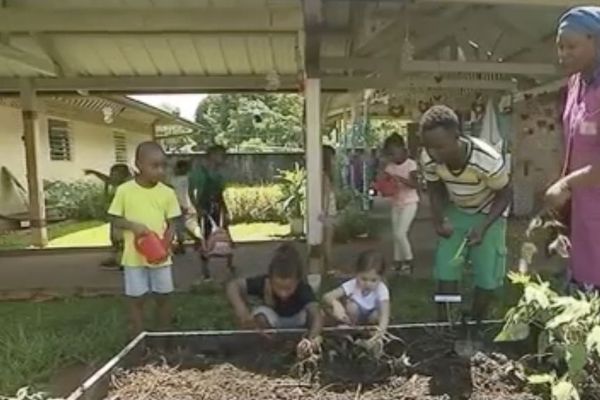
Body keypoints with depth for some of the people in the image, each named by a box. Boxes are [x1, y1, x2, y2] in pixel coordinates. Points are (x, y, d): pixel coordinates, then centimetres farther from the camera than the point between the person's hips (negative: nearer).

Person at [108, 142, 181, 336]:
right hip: (135, 256, -1)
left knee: (163, 297, 13)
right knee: (137, 300, 9)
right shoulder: (124, 190, -7)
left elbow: (171, 223, 2)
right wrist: (132, 225, -19)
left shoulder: (167, 192, -3)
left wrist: (167, 241, -16)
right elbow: (115, 219, 0)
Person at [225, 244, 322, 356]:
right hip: (274, 320, 1)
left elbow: (316, 314, -53)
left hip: (297, 321, -1)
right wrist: (241, 310, -52)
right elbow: (233, 285, -34)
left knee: (311, 312, -32)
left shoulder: (303, 289, -38)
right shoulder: (265, 283, -34)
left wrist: (311, 339, -74)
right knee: (260, 313, -32)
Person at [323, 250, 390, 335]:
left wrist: (382, 328, -61)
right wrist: (335, 304, -58)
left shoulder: (382, 289, -27)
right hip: (352, 316, 0)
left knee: (377, 315, -33)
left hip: (370, 317, 0)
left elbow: (385, 312, -40)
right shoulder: (352, 285, -27)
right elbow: (327, 297, -34)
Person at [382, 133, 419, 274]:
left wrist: (400, 178, -30)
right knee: (396, 234, 9)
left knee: (400, 233, -13)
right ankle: (398, 262, 19)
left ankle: (409, 260, 4)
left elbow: (415, 184, -20)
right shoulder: (389, 166, 4)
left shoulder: (410, 164, -11)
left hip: (409, 203, -6)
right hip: (396, 204, 6)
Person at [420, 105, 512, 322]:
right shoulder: (428, 158, -28)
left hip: (489, 212, -2)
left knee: (487, 275, -1)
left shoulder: (487, 160, -38)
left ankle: (476, 324, 21)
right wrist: (438, 219, -22)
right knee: (445, 268, -3)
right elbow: (435, 189, -7)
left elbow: (505, 195, -19)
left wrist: (483, 227, -30)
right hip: (456, 211, 2)